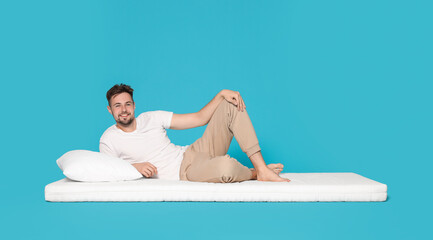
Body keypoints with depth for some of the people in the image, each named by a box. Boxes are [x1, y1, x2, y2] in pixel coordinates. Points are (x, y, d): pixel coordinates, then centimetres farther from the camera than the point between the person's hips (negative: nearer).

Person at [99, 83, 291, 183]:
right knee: (225, 166, -42)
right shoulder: (108, 140, 0)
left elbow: (199, 118, 9)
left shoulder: (151, 118, 10)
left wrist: (222, 94, -4)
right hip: (184, 173, -6)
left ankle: (263, 170, -14)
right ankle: (254, 174, -2)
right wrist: (134, 166, -19)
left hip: (193, 153, 6)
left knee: (232, 105, -6)